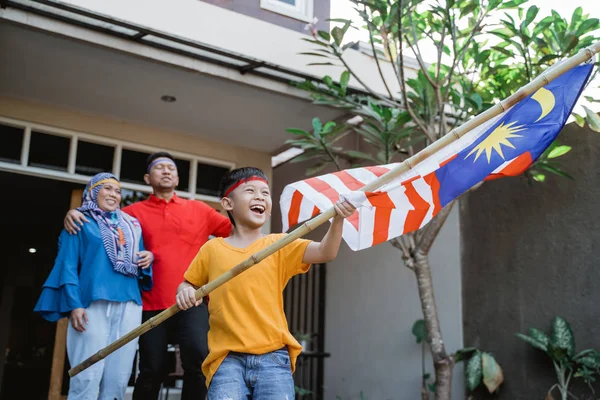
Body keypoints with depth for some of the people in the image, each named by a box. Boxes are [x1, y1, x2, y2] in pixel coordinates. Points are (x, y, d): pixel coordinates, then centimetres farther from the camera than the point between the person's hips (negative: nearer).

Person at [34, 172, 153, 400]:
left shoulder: (131, 225, 23)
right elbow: (68, 265, 0)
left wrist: (148, 259, 1)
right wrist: (73, 304, -13)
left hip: (129, 305, 5)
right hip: (94, 303, -4)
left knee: (118, 380, 2)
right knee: (87, 380, -11)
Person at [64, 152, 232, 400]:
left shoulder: (198, 209, 13)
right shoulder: (135, 212, 10)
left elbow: (236, 229, 11)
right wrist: (75, 214, -8)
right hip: (152, 306, 0)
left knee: (198, 359, -19)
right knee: (151, 371, 5)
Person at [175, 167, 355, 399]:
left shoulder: (279, 244, 6)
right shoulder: (212, 249, 7)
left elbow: (325, 253, -7)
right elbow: (188, 284, 20)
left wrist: (337, 220, -25)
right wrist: (185, 292, -4)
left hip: (272, 356, 1)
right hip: (228, 357, 0)